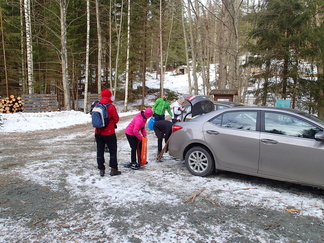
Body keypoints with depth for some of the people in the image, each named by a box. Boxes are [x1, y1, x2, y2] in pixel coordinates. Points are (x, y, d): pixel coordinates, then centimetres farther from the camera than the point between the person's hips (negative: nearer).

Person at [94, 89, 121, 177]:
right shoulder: (111, 106, -15)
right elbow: (116, 119, -7)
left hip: (98, 133, 4)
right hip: (109, 133, -4)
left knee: (100, 151, 12)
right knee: (113, 150, 9)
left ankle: (101, 169, 16)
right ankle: (113, 169, 10)